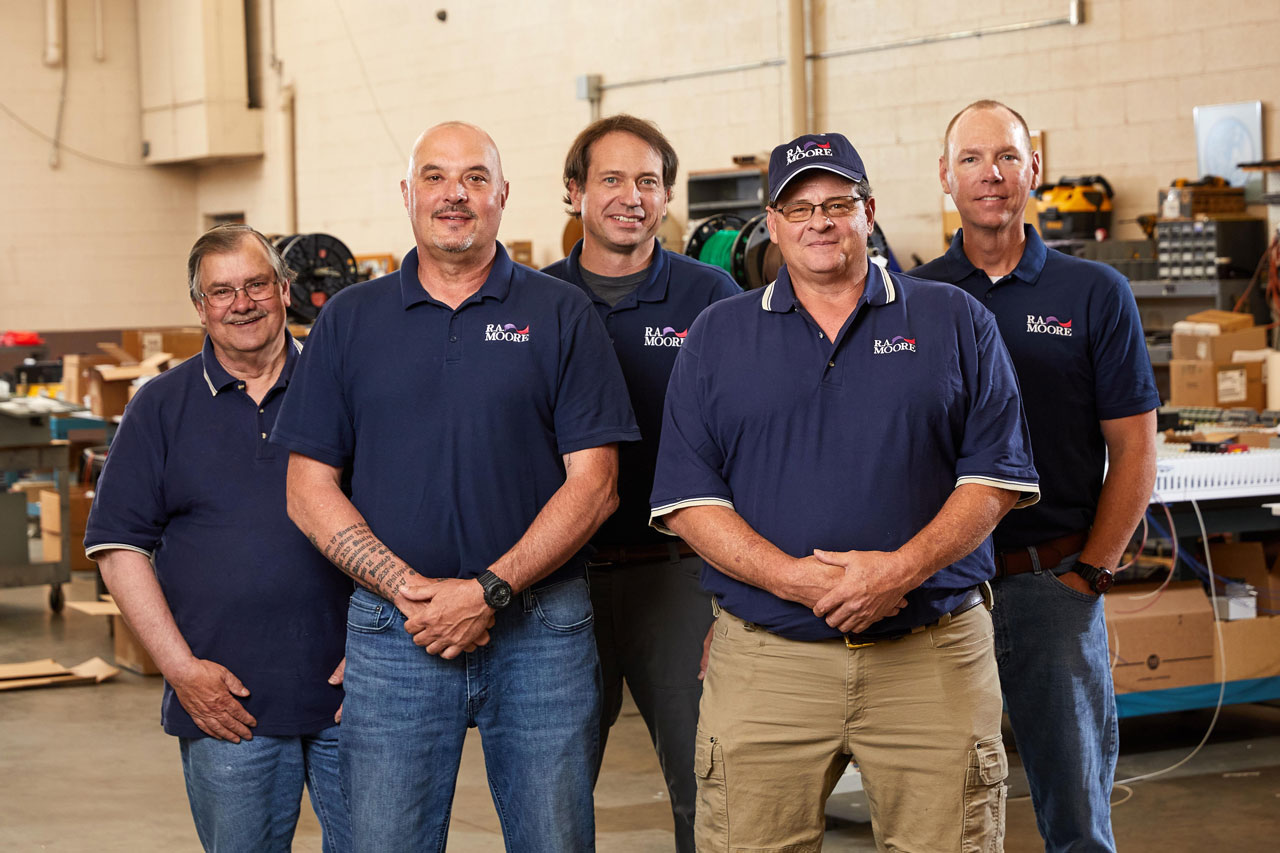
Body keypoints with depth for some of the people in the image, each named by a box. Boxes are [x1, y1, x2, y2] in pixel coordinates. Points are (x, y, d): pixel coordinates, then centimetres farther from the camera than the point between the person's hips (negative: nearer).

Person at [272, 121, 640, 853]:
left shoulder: (562, 315, 4)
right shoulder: (350, 320, 9)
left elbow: (594, 483, -2)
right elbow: (309, 487, 5)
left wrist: (489, 592, -12)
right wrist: (405, 588, -9)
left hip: (540, 629, -1)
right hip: (392, 633, 1)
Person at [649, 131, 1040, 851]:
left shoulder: (956, 323, 9)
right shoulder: (718, 336, 10)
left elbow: (995, 475, 2)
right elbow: (688, 499, 3)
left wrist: (902, 569, -14)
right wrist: (791, 578, -12)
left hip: (932, 655, 0)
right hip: (766, 659, 1)